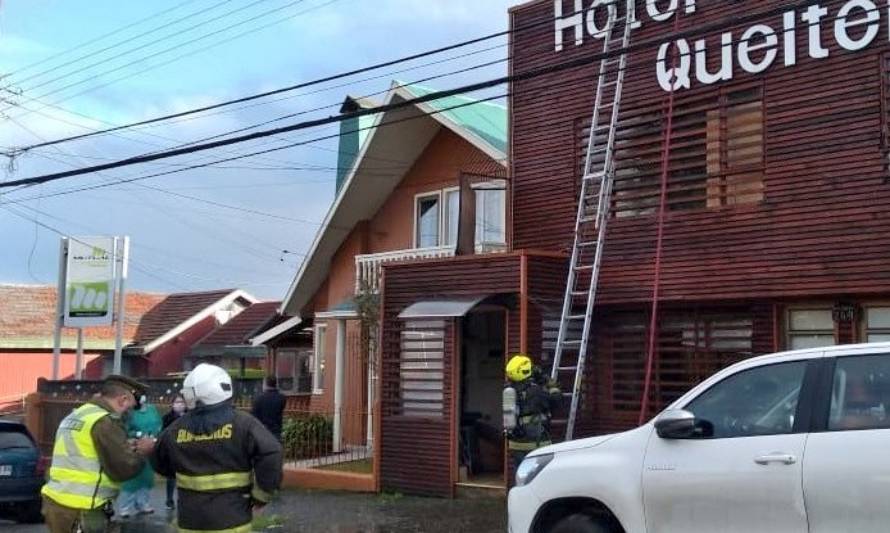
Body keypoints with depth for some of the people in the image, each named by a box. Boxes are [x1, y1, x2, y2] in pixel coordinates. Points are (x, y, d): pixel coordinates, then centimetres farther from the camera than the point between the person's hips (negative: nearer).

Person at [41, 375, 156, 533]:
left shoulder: (74, 416, 16)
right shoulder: (106, 421, -13)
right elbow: (123, 469, -15)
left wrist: (126, 449, 17)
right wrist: (142, 452, 3)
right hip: (81, 509, -9)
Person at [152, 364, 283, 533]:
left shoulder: (176, 429, 2)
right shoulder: (242, 423, -9)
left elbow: (159, 463, 18)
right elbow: (270, 453, -20)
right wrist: (261, 494, -8)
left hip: (191, 519, 3)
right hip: (231, 518, -3)